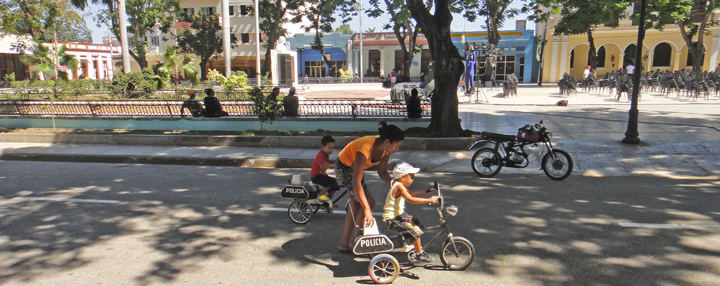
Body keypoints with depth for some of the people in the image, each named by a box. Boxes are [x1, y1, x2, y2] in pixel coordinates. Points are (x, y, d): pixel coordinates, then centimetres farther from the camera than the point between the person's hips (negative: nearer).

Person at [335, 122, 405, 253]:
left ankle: (344, 244, 23)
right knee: (369, 202, -13)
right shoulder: (366, 149, -39)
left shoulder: (385, 149, -16)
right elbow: (356, 182, -41)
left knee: (355, 207, 11)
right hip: (344, 169, -8)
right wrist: (367, 210, -43)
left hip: (355, 168, 8)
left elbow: (382, 172, -4)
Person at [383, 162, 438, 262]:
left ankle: (419, 248, 31)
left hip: (399, 214, 11)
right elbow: (411, 199, -34)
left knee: (418, 224, 18)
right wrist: (429, 200, -33)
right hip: (393, 219, -11)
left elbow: (412, 193, 19)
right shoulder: (399, 186, -23)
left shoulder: (400, 185, 10)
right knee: (415, 231, -14)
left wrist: (425, 192, 7)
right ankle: (419, 254, 4)